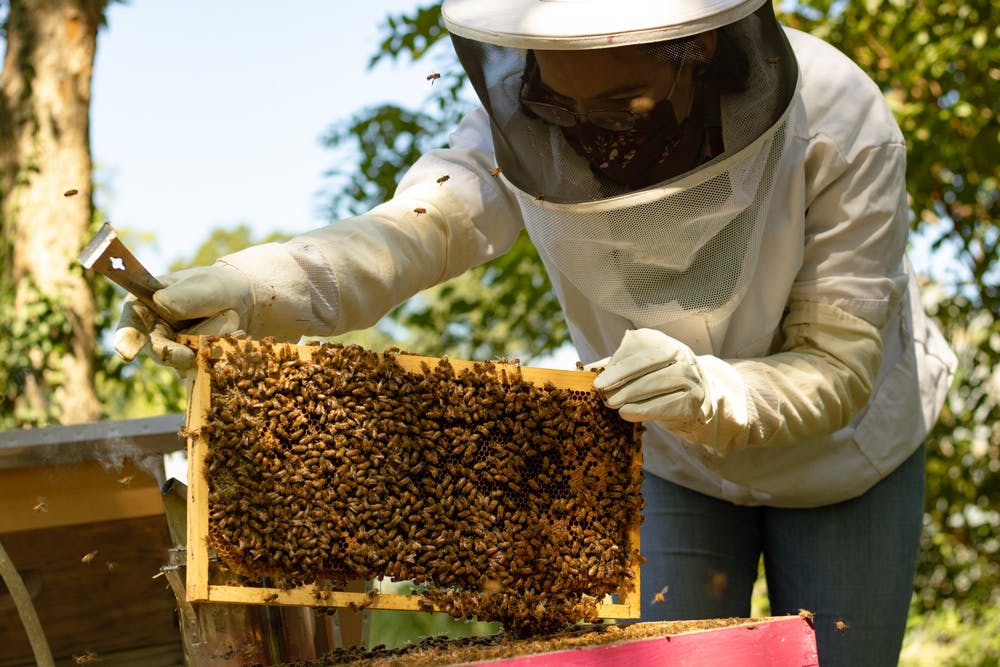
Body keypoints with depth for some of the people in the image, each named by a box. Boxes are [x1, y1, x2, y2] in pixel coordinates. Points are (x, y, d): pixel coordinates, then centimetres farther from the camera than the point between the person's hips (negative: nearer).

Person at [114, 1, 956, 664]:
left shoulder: (840, 129, -34)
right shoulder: (528, 115, -26)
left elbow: (838, 370, -31)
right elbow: (419, 227, -39)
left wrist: (710, 392, -52)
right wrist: (252, 287, -58)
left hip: (842, 460, -2)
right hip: (678, 462, 2)